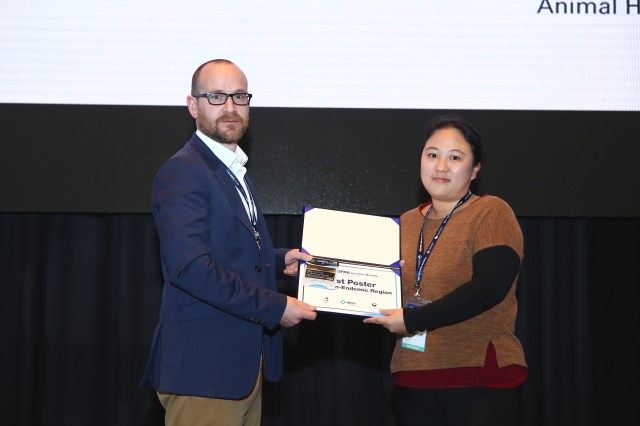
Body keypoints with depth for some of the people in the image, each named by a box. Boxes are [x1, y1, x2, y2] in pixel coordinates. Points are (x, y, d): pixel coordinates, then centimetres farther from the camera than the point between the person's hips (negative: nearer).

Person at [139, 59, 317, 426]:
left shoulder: (234, 172, 18)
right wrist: (274, 306, -21)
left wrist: (278, 260, 9)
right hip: (204, 368, -9)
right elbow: (190, 266, -24)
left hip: (245, 365, 9)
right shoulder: (182, 172, -13)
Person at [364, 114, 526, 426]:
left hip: (482, 379, -5)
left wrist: (412, 320, -18)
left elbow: (488, 288, -17)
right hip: (412, 380, 5)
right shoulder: (406, 224, 13)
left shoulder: (491, 213, -5)